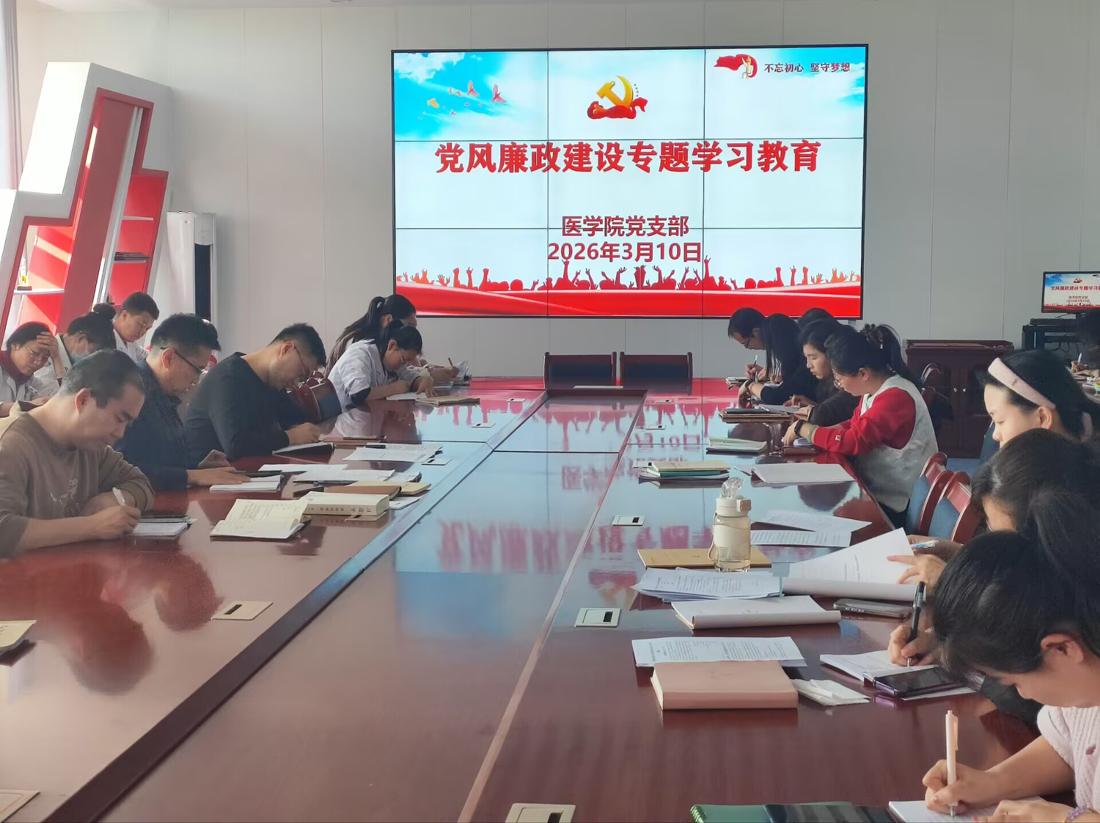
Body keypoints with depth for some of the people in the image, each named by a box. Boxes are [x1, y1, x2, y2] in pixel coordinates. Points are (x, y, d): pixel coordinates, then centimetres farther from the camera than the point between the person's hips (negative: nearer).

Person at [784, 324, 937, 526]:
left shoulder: (895, 397, -24)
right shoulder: (876, 389, 4)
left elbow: (853, 442, -27)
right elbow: (854, 427, 13)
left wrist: (802, 428, -15)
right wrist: (812, 429, -6)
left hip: (892, 504, -8)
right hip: (875, 489, 8)